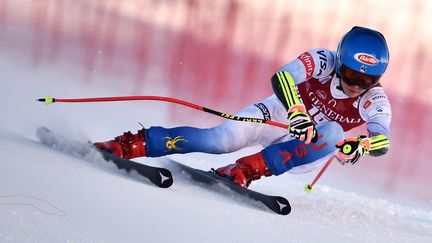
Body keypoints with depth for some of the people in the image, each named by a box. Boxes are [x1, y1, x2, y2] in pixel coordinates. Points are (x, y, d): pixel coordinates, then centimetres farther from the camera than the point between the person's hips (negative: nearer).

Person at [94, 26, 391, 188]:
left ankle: (250, 168, -39)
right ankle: (133, 143, -24)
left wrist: (360, 145, -52)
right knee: (223, 139, -29)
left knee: (335, 134, -33)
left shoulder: (374, 101, -17)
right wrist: (297, 112, -52)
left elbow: (383, 140, -30)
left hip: (309, 145, 2)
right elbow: (281, 78, -35)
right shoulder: (324, 61, -21)